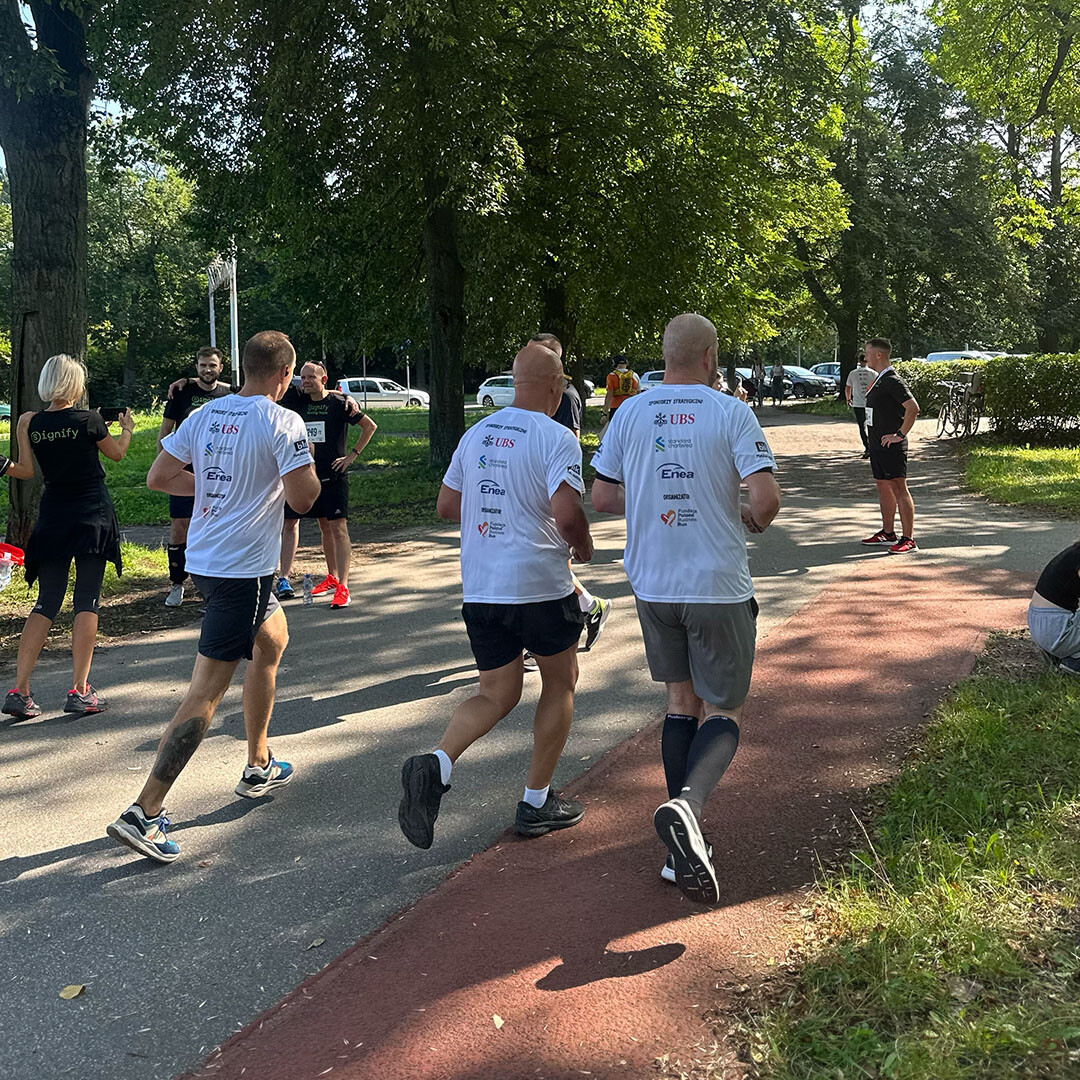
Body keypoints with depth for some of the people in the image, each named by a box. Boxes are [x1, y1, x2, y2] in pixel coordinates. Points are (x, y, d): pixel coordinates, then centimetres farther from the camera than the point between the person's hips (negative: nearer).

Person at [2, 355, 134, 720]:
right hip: (93, 515, -3)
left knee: (46, 603, 9)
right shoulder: (89, 420, -9)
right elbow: (117, 453, 10)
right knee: (86, 601, 2)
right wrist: (127, 428, 26)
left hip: (52, 517, 3)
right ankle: (79, 690, 1)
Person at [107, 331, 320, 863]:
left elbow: (158, 477, 7)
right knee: (207, 690, -6)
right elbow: (304, 498, -17)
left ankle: (258, 767, 38)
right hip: (244, 569, -9)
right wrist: (309, 469, 4)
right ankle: (144, 812, -8)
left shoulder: (204, 415, 6)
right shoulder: (283, 422, -14)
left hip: (202, 559, 9)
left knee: (273, 637, 29)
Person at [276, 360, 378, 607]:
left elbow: (370, 426, -1)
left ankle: (343, 588, -11)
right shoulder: (296, 400, 6)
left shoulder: (338, 403, -5)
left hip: (334, 476, -5)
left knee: (338, 528, -9)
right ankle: (332, 578, 27)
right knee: (324, 527, 14)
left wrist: (353, 455, -4)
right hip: (306, 473, 5)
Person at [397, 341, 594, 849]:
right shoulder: (556, 438, -10)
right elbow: (566, 512, -22)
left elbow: (446, 506, 14)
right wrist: (584, 548, -2)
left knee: (496, 694, 15)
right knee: (560, 682, 17)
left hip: (479, 588, 5)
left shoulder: (475, 434, 9)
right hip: (540, 586, -5)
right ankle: (536, 802, 21)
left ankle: (435, 764, -11)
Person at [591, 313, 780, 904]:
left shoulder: (629, 414, 2)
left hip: (652, 585, 4)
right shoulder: (732, 413, -9)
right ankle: (686, 806, -22)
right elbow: (766, 496, -17)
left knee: (682, 701, 17)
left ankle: (683, 843, 16)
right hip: (718, 587, -4)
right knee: (724, 710, 7)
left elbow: (602, 497, 4)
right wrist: (755, 519, 6)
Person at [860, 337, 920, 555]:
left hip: (891, 446, -10)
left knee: (899, 488, -8)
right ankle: (888, 533, 25)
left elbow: (913, 408, -25)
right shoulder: (878, 380, 15)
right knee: (883, 487, 15)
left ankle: (908, 539, -7)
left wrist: (900, 435, -23)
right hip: (877, 445, 10)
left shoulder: (893, 381, -16)